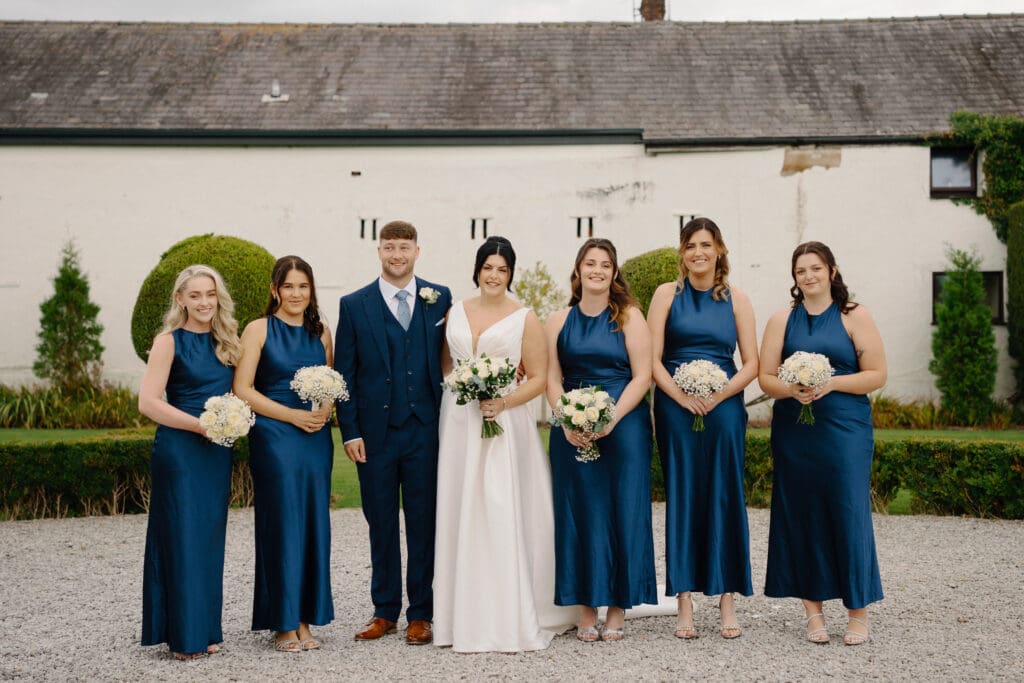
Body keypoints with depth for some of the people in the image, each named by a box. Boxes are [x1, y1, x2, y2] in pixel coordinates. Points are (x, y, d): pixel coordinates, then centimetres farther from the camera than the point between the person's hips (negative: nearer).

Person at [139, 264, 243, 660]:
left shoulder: (225, 342, 11)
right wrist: (201, 425, -17)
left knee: (210, 537, 9)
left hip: (218, 451, 6)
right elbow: (148, 403, -13)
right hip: (180, 450, -6)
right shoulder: (170, 342, -6)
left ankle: (205, 628, 18)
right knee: (182, 537, -2)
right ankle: (183, 635, 7)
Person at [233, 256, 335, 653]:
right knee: (281, 524, -2)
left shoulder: (321, 332, 11)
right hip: (274, 438, -4)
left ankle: (305, 620, 14)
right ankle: (283, 624, 7)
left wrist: (325, 409, -5)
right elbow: (242, 389, -7)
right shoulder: (259, 330, -2)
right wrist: (293, 415, -13)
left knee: (313, 524, 5)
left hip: (316, 438, 4)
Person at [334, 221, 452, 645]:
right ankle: (384, 611, 21)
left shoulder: (440, 299, 4)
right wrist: (350, 431, -3)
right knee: (381, 523, 9)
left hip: (425, 430, 0)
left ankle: (421, 614, 16)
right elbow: (344, 373, 3)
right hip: (375, 431, 1)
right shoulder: (354, 305, 4)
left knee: (423, 521, 5)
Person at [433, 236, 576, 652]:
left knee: (503, 518, -7)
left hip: (504, 426, -4)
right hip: (458, 424, 4)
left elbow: (538, 378, 0)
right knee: (460, 517, 3)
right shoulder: (456, 312, 12)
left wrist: (504, 401, -15)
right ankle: (465, 615, 11)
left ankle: (508, 620, -1)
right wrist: (457, 391, 5)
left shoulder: (525, 319, 1)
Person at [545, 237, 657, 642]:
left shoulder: (629, 317, 1)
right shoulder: (559, 321, 9)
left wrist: (611, 420, -16)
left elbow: (642, 376, -5)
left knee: (622, 511, 1)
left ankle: (617, 610, 10)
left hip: (623, 425, -2)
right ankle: (586, 611, 11)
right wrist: (568, 421, -10)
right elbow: (553, 379, 6)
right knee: (580, 513, 3)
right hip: (572, 432, 2)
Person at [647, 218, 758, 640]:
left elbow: (751, 363, 4)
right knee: (682, 498, 1)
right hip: (676, 409, -1)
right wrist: (682, 396, -14)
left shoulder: (736, 300, 7)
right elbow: (652, 359, -1)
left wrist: (719, 395, -11)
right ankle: (684, 605, 6)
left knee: (725, 498, 2)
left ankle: (727, 601, 9)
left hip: (724, 408, 1)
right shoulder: (667, 294, 5)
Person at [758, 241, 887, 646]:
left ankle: (858, 610, 6)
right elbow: (765, 377, 7)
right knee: (801, 514, 3)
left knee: (848, 512, -5)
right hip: (793, 429, 3)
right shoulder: (782, 320, 11)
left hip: (845, 429, -2)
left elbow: (876, 375, 0)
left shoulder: (854, 317, 5)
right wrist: (792, 389, -13)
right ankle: (812, 608, 12)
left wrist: (831, 383, -14)